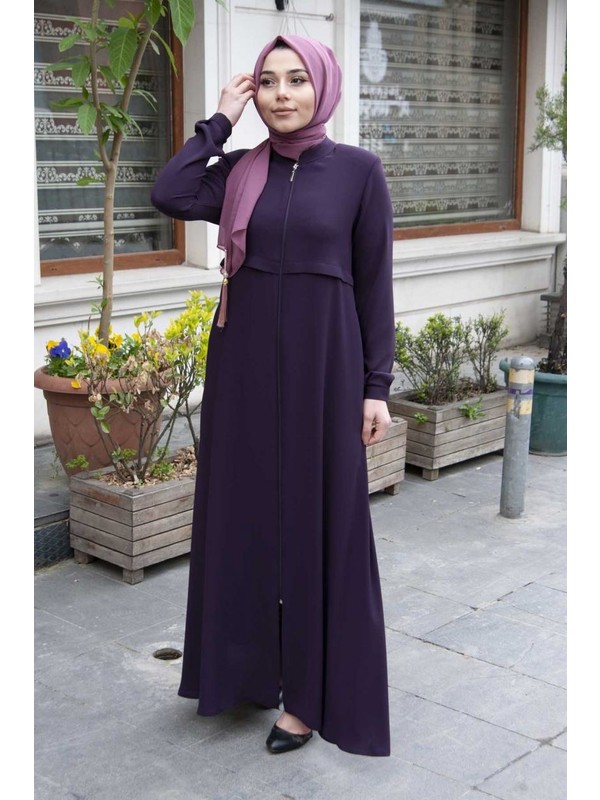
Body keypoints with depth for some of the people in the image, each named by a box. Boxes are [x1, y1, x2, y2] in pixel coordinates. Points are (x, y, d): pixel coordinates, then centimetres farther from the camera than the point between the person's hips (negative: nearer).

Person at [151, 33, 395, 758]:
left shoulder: (358, 169, -2)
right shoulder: (239, 170, 6)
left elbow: (375, 281, -2)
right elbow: (167, 196, -12)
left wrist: (376, 385, -6)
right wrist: (221, 120, -4)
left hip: (321, 358, -4)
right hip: (245, 356, 4)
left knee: (317, 516, 3)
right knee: (246, 507, 11)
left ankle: (312, 688, 15)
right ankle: (251, 662, 29)